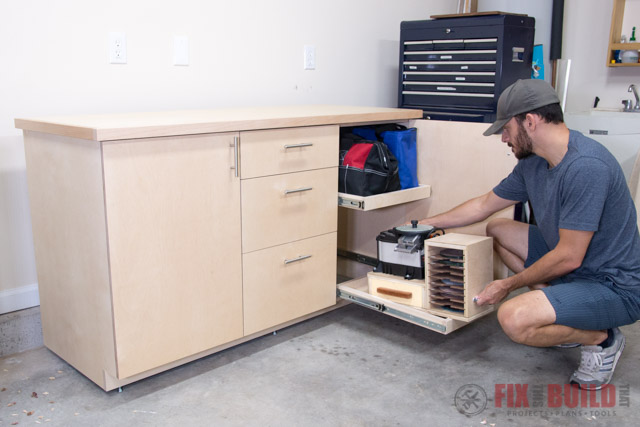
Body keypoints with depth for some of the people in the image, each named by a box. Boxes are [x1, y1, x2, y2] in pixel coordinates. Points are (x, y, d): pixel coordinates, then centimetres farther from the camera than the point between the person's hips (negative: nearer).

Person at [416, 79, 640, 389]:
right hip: (577, 267, 9)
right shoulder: (532, 163, 2)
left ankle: (601, 339, 0)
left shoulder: (586, 167, -27)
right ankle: (564, 315, 11)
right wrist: (425, 224, 19)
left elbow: (569, 258, -25)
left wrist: (508, 285, -12)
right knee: (497, 230, 13)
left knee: (514, 318, -30)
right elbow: (484, 205, 14)